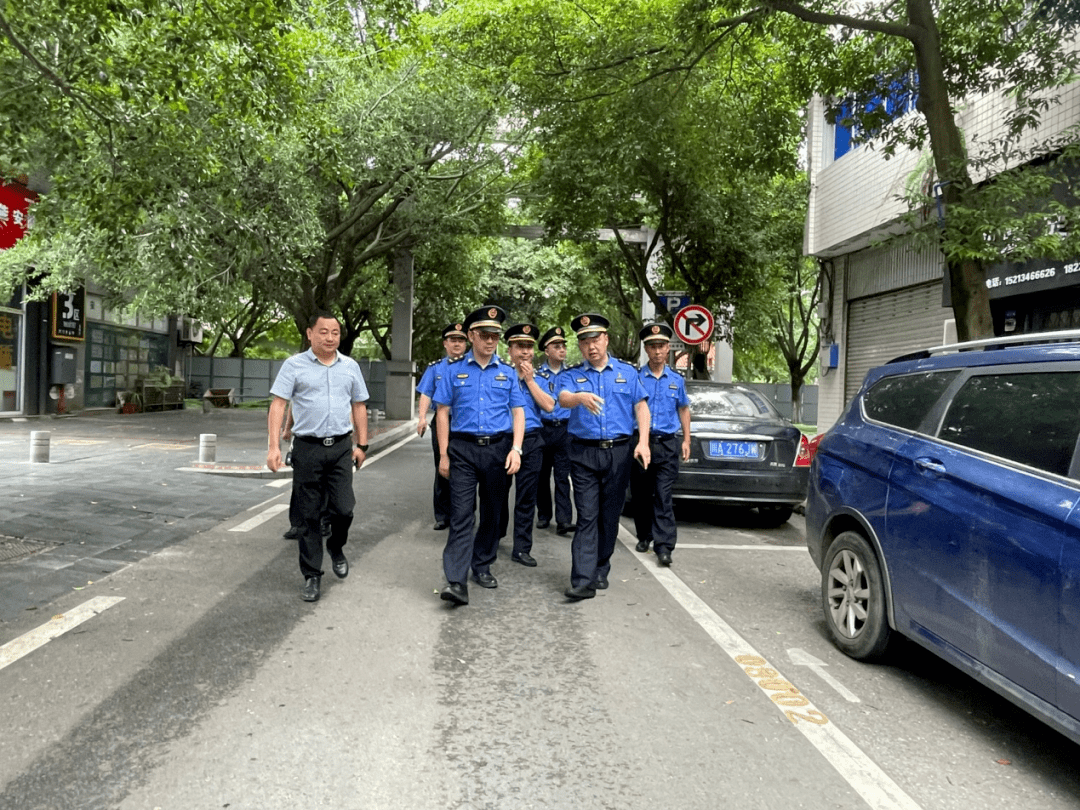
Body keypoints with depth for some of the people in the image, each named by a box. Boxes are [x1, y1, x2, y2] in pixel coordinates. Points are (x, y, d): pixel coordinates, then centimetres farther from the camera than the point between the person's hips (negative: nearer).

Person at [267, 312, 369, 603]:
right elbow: (278, 405, -5)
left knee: (344, 509, -3)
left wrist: (361, 444, 9)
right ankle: (312, 576, 18)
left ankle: (336, 548, 30)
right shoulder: (294, 365, 0)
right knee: (309, 515, 5)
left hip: (341, 447, 2)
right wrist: (274, 446, -14)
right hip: (307, 448, -2)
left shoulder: (350, 367, 9)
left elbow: (359, 406, 14)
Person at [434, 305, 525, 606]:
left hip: (498, 449, 3)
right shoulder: (454, 369, 3)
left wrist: (516, 449, -6)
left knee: (492, 512, 11)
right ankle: (456, 581, -13)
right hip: (463, 449, -2)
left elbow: (518, 412, 7)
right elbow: (443, 412, 4)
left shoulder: (508, 372, 8)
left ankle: (482, 567, 28)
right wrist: (444, 455, -1)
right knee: (461, 514, -10)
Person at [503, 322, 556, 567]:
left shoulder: (538, 380, 11)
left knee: (526, 497, 6)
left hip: (531, 442, 3)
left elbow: (549, 406, -5)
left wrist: (530, 379, -6)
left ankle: (522, 548, 13)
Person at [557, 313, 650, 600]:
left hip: (619, 451, 2)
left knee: (610, 515, 9)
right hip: (584, 453, -2)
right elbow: (563, 398, -16)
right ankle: (583, 580, -8)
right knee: (587, 517, -6)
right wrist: (581, 397, -40)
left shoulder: (627, 372, 10)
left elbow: (641, 406, 6)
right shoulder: (571, 375, 5)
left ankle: (600, 571, 24)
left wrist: (643, 442, -7)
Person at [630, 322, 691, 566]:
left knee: (663, 496, -7)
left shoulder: (676, 380, 9)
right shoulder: (635, 378, 1)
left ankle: (664, 546, -8)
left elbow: (684, 409, 21)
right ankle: (644, 536, 28)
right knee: (640, 495, 9)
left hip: (667, 445, 0)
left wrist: (686, 440, 16)